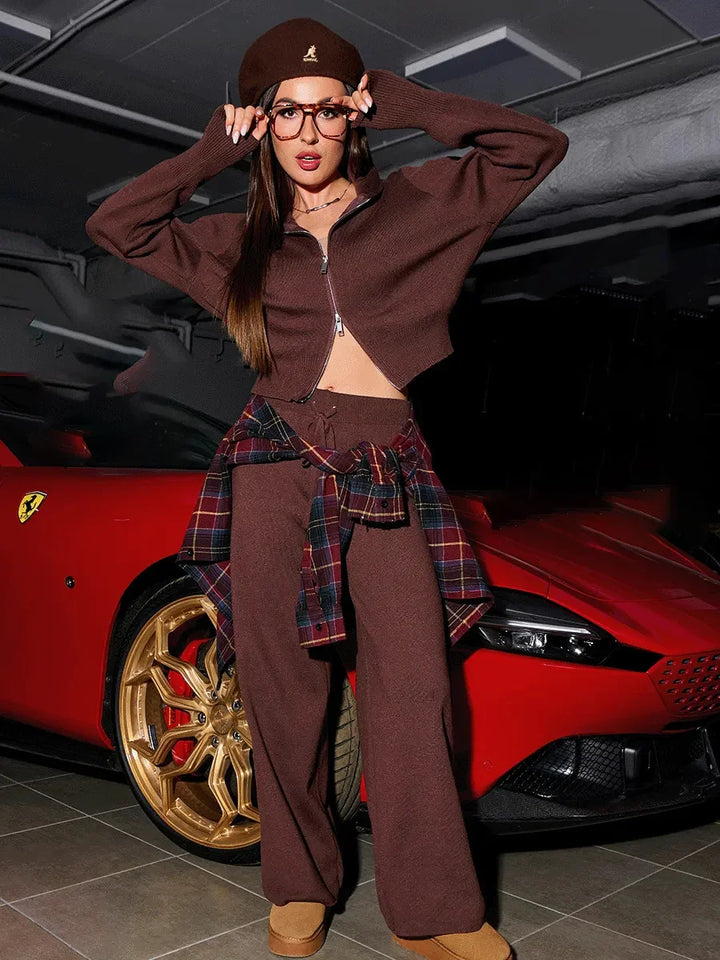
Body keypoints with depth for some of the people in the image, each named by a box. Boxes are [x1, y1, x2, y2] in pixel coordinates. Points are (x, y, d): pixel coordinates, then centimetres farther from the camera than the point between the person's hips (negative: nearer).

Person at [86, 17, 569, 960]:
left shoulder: (411, 203, 15)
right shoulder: (243, 241, 18)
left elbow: (537, 146, 11)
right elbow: (116, 225, 18)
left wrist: (403, 103, 10)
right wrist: (215, 149, 15)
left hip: (389, 467, 0)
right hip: (277, 459, 1)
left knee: (413, 686, -7)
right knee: (282, 685, 4)